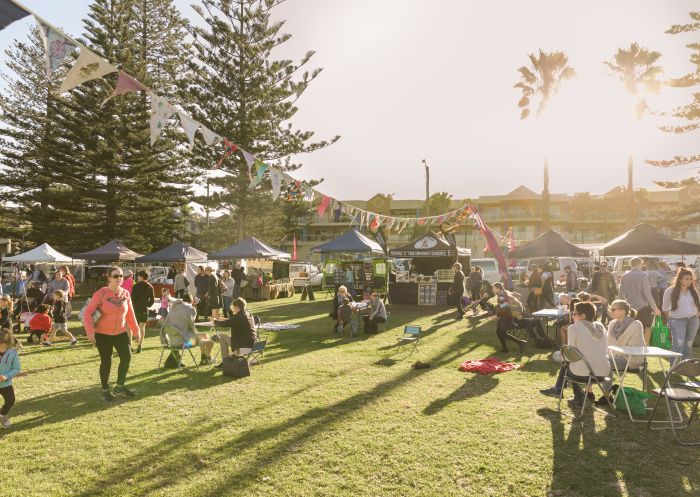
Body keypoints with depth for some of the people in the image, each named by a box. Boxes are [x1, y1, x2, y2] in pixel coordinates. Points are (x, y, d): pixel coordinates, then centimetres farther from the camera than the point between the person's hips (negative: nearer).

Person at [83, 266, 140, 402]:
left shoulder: (125, 294, -1)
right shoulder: (101, 293, -15)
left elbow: (130, 314, 7)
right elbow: (88, 312, -16)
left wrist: (136, 330, 10)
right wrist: (90, 331, -23)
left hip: (121, 332, 4)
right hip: (103, 334, -4)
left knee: (127, 357, -2)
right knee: (106, 361, 3)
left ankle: (120, 387, 17)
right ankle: (105, 391, 21)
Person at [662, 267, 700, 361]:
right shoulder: (670, 291, -8)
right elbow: (665, 307, 2)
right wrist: (670, 318, 1)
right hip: (678, 321, -5)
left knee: (688, 345, 10)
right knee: (678, 344, -15)